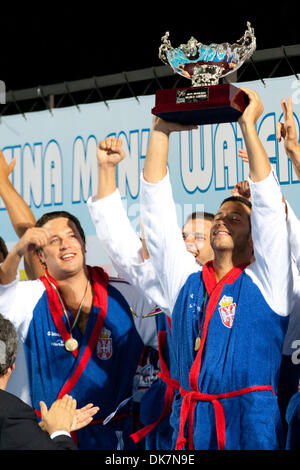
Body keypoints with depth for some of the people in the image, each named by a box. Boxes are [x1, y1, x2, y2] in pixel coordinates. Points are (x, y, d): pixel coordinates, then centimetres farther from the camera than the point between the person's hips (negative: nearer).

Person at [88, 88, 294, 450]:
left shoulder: (265, 281, 4)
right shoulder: (184, 280, 13)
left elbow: (269, 207, -4)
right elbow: (156, 211, 10)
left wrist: (248, 124, -6)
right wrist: (161, 131, 5)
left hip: (252, 426, -3)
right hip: (188, 426, 3)